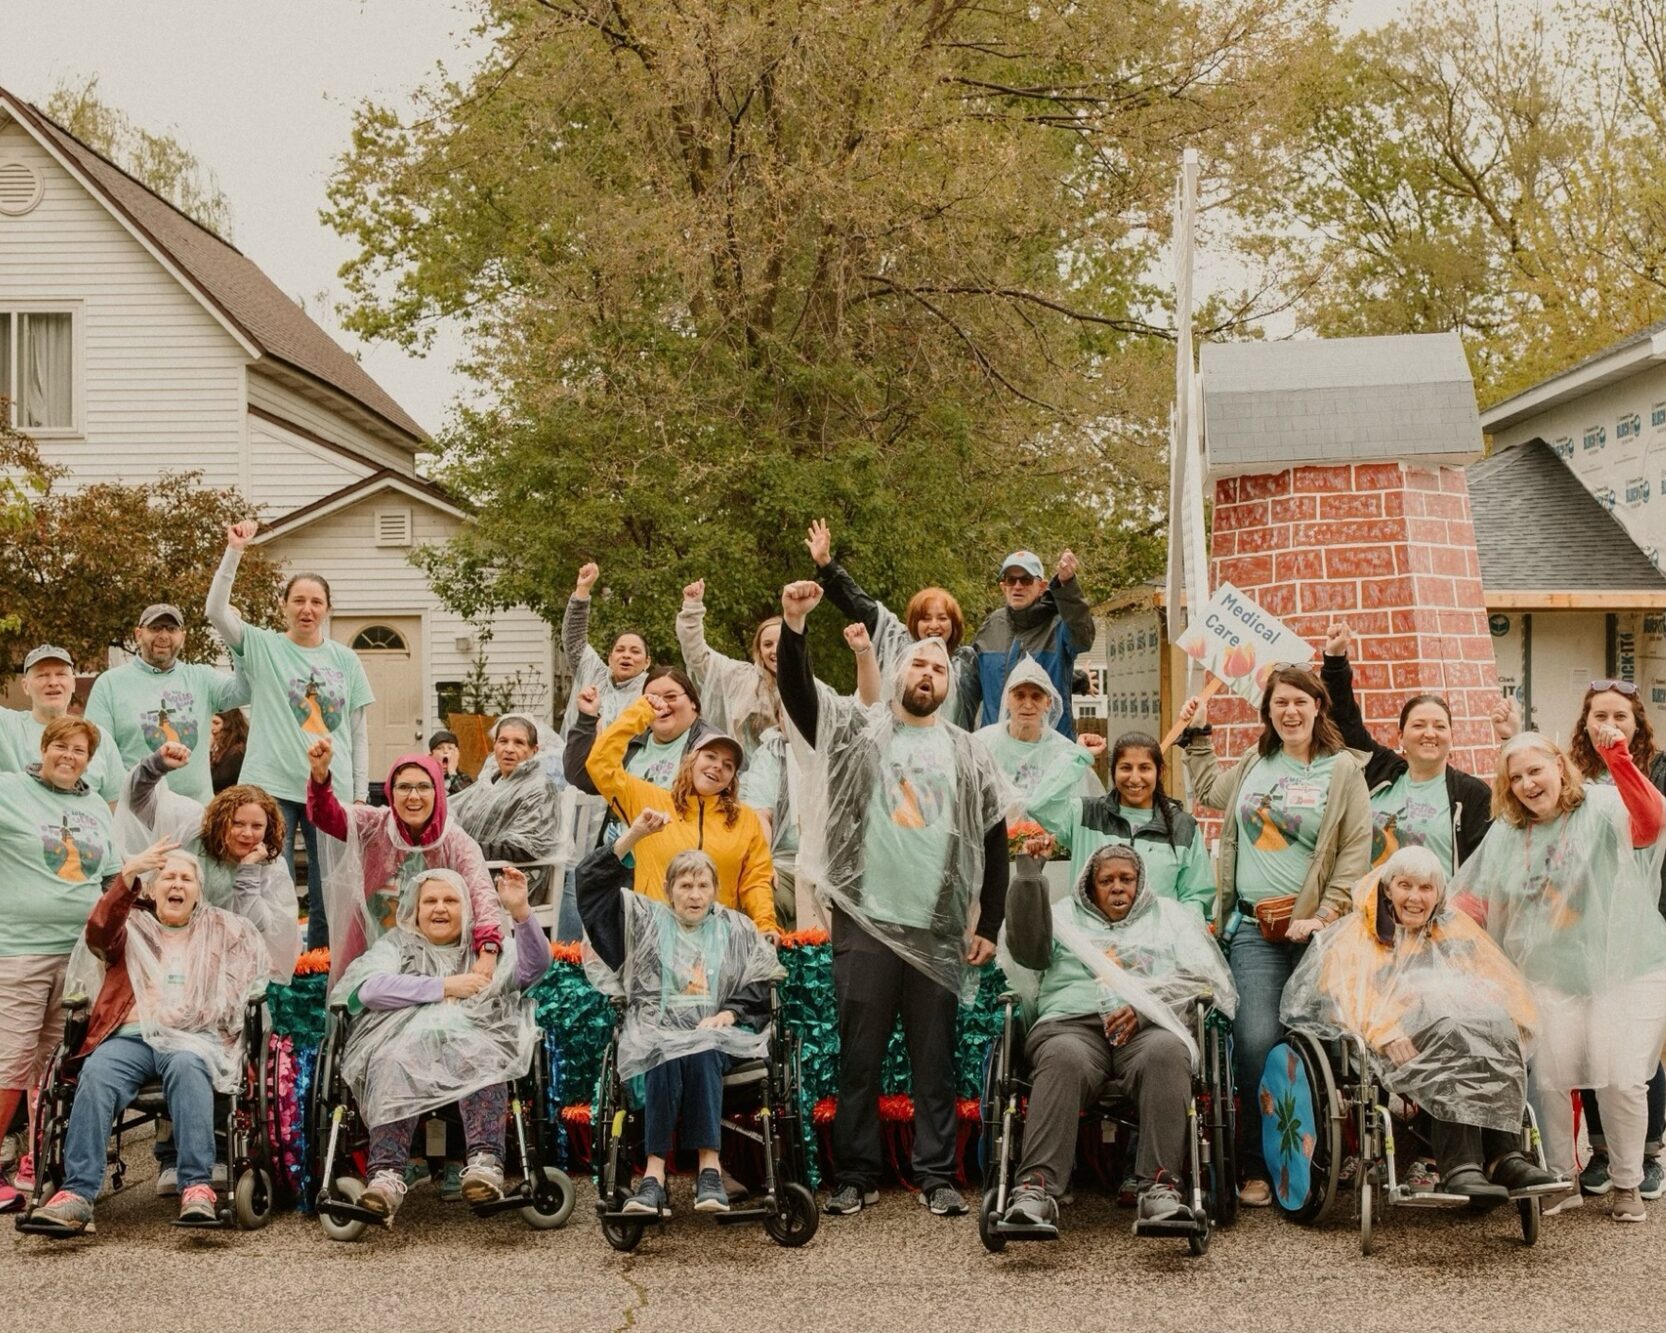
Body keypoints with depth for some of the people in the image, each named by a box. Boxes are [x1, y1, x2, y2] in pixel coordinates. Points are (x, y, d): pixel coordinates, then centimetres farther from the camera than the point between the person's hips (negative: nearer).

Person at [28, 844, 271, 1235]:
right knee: (96, 1074, -32)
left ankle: (197, 1187, -44)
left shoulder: (222, 928, 27)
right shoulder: (133, 926, 25)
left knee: (186, 1066, -37)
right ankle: (77, 1194, -40)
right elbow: (98, 933, 2)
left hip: (195, 1038, -1)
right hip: (132, 1036, 1)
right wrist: (128, 874, -13)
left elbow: (259, 970, 15)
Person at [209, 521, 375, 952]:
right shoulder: (262, 647, 5)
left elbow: (358, 733, 12)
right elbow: (217, 610, -11)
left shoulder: (345, 660, 11)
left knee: (331, 894, 5)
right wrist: (234, 551, -18)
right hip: (273, 785, -2)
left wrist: (361, 794, 8)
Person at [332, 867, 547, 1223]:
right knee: (395, 1064, -35)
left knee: (479, 1055, -35)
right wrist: (444, 987, -1)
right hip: (405, 1038, 0)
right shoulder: (396, 945, 25)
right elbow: (369, 989, 3)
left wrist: (520, 912, -12)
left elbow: (534, 966, 5)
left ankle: (485, 1164, -50)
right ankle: (386, 1176, -48)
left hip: (475, 1038, 0)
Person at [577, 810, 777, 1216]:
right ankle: (654, 1172, -42)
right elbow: (592, 882, 10)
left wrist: (729, 1013, -7)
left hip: (714, 1034, 0)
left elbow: (762, 982, 11)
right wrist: (634, 834, 3)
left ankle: (709, 1165, -42)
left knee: (700, 1053, -36)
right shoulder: (647, 920, 20)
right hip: (656, 1028, 0)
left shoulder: (737, 929, 21)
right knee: (667, 1054, -36)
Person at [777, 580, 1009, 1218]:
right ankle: (856, 1176, 13)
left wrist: (988, 925, 5)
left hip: (937, 932, 1)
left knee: (934, 1061, 6)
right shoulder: (858, 728, 6)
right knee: (859, 1058, 4)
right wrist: (793, 626, -26)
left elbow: (994, 841, 11)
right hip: (865, 924, -1)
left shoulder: (968, 754, 10)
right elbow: (798, 692, -9)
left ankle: (937, 1176, 14)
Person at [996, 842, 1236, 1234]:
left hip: (1149, 1027, 1)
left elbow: (1202, 973, 12)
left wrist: (1143, 1004, -5)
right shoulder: (1064, 915, 29)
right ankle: (1037, 1189, -48)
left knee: (1166, 1053, -37)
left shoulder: (1170, 915, 28)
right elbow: (1026, 948, 8)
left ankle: (1159, 1186, -44)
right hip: (1072, 1023, 0)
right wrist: (1029, 875, 3)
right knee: (1064, 1059, -37)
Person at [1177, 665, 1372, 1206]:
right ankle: (1256, 1167, -1)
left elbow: (1355, 853, -1)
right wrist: (1196, 734, 32)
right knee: (1256, 1043, -9)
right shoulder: (1253, 766, 15)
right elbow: (1207, 789, 36)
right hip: (1253, 928, 2)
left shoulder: (1342, 769, 3)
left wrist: (1323, 917, -9)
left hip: (1313, 928, -2)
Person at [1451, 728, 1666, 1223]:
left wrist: (1617, 758, -41)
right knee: (1549, 1080, -2)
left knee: (1621, 1079, -7)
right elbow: (1473, 898, 15)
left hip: (1625, 970, -4)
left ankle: (1626, 1185, 13)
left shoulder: (1603, 808, -7)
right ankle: (1561, 1181, 16)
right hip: (1549, 977, 4)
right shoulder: (1506, 834, 9)